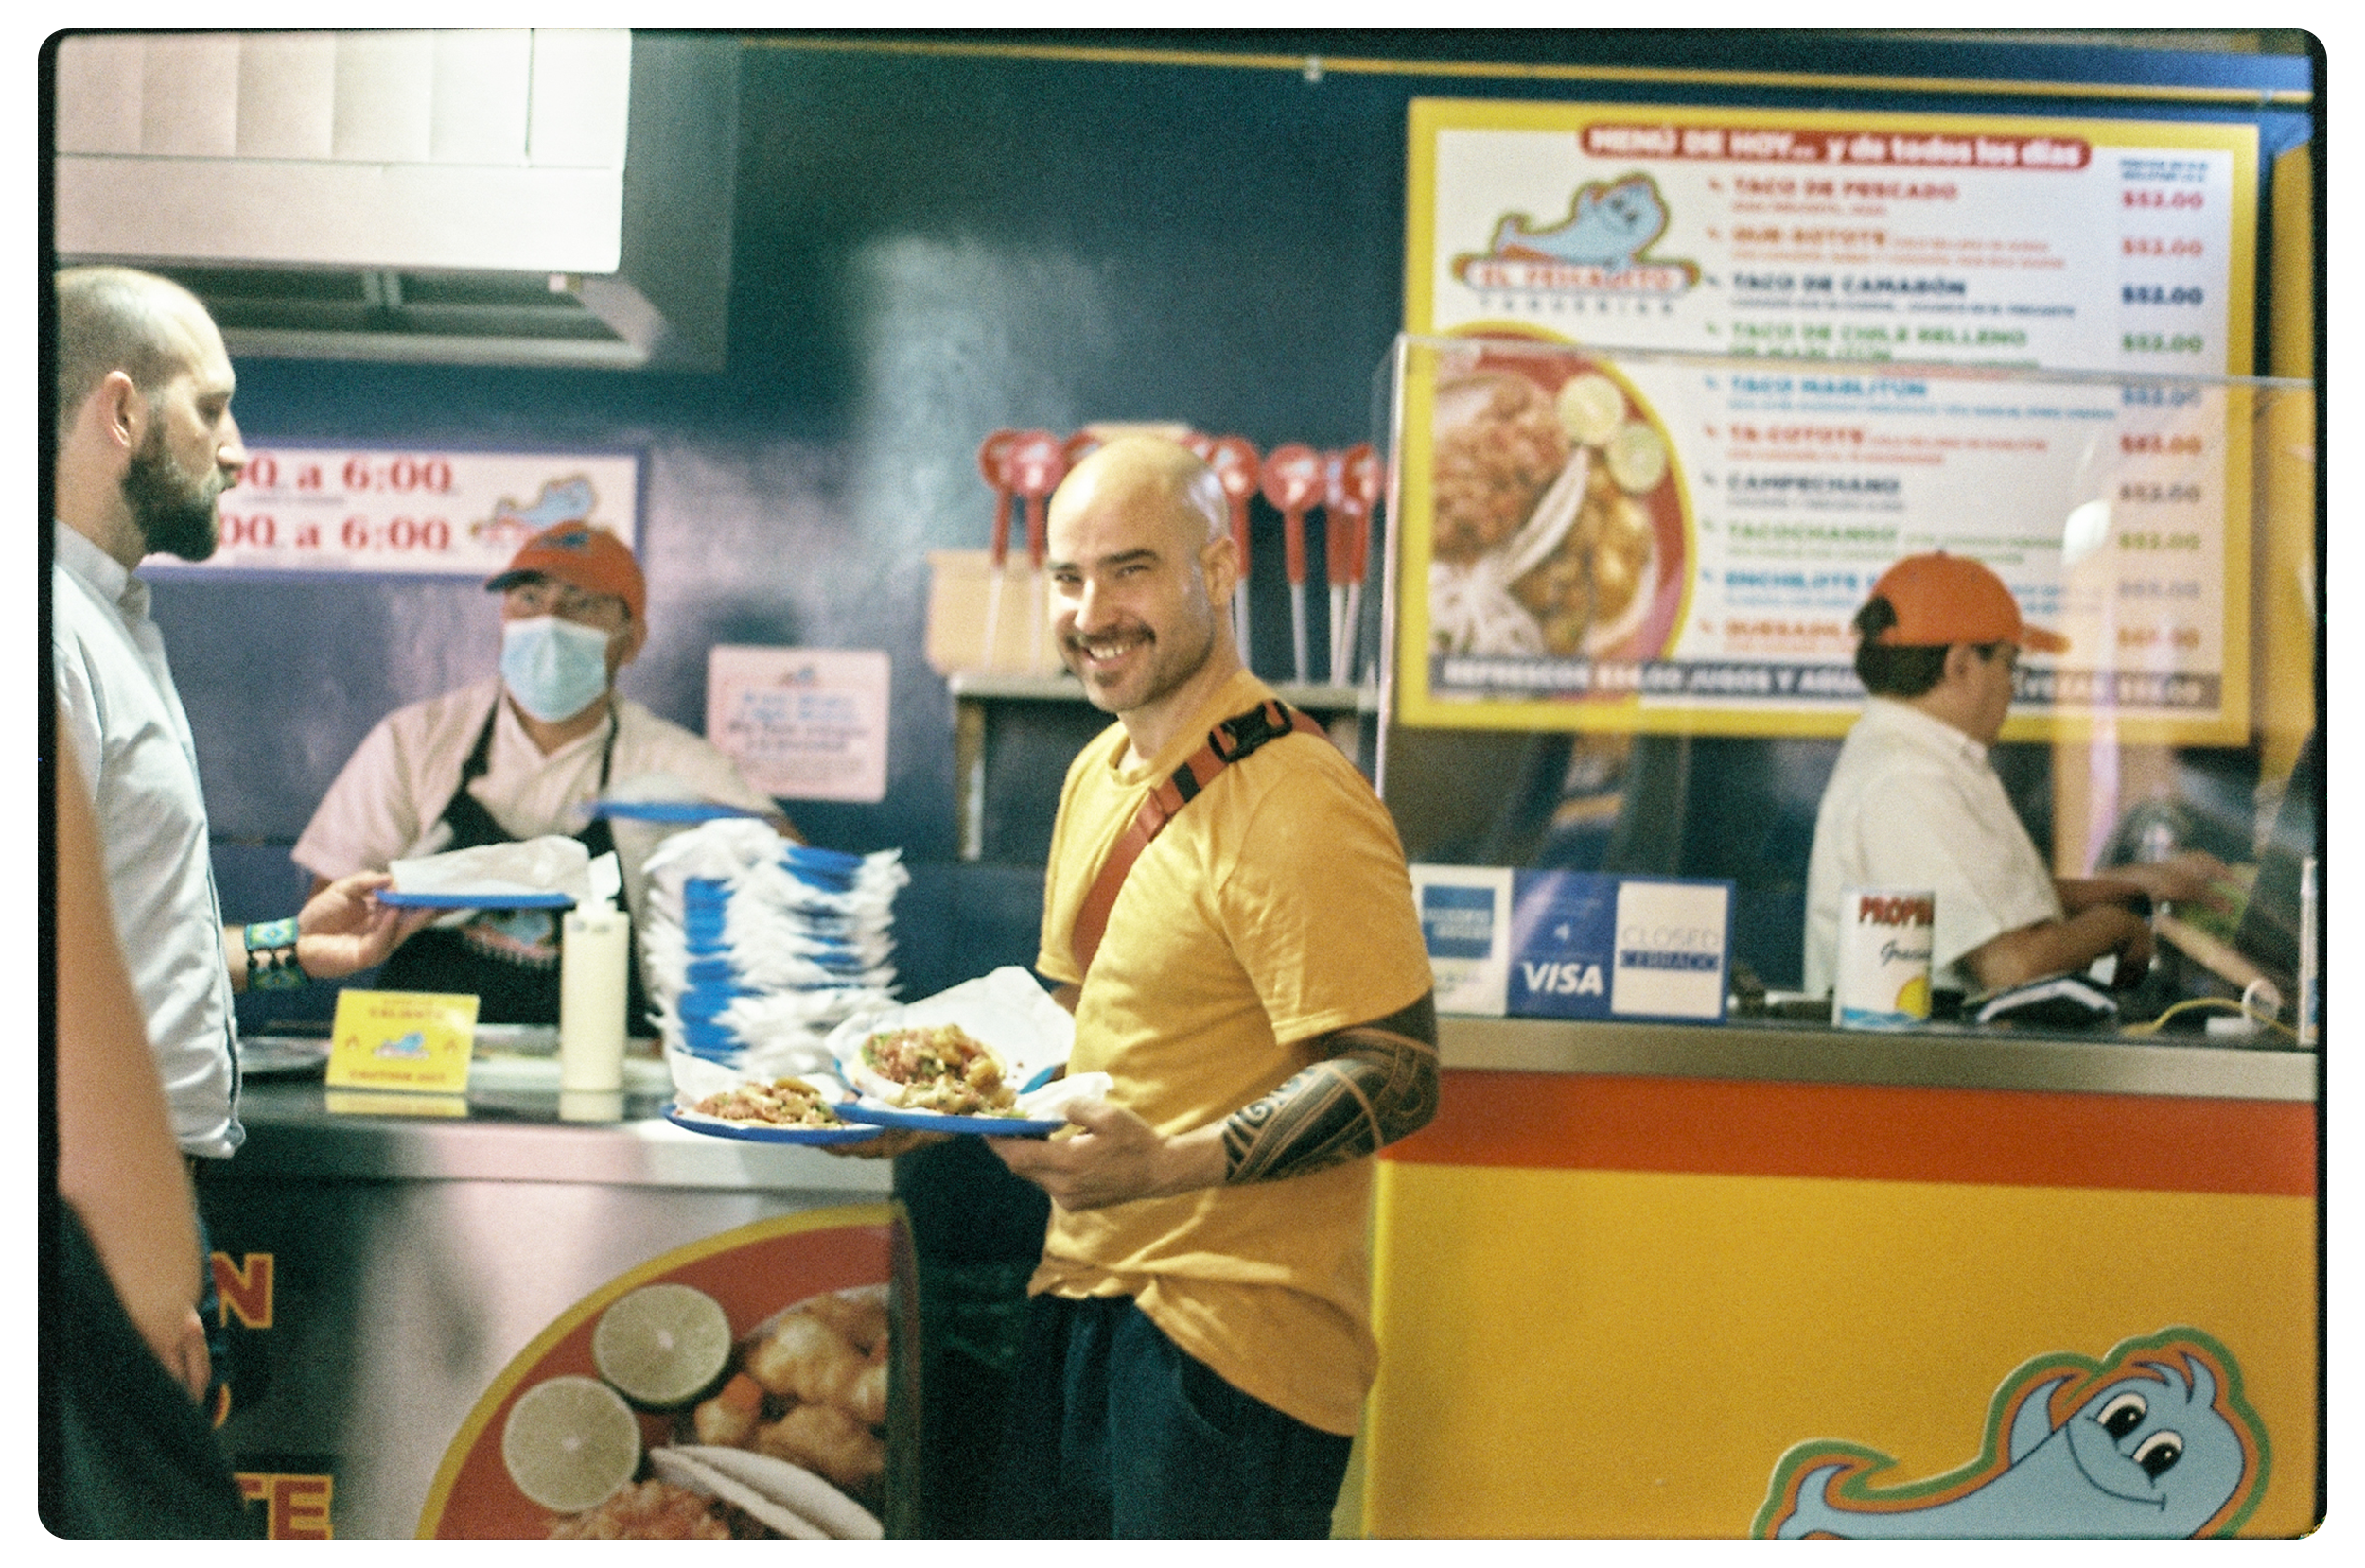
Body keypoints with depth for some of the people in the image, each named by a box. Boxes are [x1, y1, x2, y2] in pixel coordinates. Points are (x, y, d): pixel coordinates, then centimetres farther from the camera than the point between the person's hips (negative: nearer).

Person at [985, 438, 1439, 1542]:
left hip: (1232, 1327, -8)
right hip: (1081, 1295, 8)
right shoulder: (1098, 777, 13)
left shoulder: (1297, 808, -16)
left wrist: (1171, 1165, -28)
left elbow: (1397, 1078, -19)